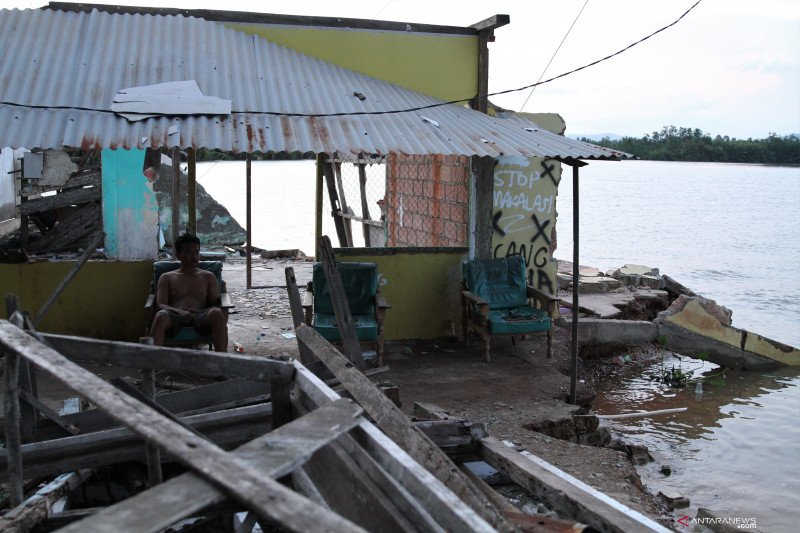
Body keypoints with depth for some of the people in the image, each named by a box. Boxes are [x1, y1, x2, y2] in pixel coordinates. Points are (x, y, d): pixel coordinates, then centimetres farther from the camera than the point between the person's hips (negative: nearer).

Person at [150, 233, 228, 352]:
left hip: (200, 317, 1)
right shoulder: (166, 278, 22)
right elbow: (160, 305, 7)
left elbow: (216, 304, 15)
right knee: (161, 316, -37)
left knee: (217, 313, -35)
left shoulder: (208, 277, 25)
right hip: (175, 317, 0)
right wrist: (180, 311, -15)